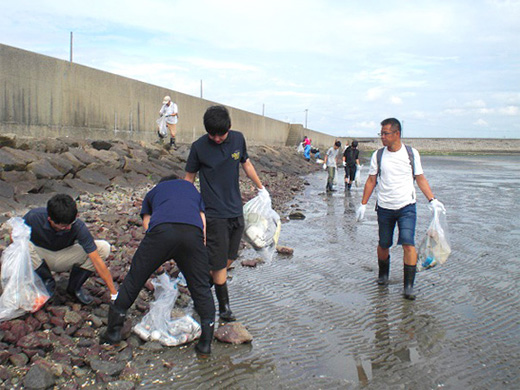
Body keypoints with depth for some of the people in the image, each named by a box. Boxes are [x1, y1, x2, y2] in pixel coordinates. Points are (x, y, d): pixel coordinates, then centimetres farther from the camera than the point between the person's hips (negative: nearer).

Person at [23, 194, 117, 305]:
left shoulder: (78, 226, -29)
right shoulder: (34, 217, -28)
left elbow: (97, 261, -29)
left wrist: (114, 293, -30)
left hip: (64, 258, 0)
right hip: (40, 256, 1)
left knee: (104, 248, -24)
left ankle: (75, 286, -5)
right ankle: (47, 281, -6)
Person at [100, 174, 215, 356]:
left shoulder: (153, 192, 38)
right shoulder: (191, 187, 41)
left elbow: (146, 222, 25)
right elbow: (204, 223, 28)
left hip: (161, 230, 0)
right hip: (193, 232, 1)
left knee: (134, 279, 16)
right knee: (201, 288, 13)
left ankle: (114, 330, 25)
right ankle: (206, 341, 9)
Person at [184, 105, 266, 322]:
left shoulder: (238, 139, 1)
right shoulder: (199, 147, -10)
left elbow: (246, 164, 17)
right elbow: (189, 177, 0)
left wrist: (261, 188, 25)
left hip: (236, 210, 5)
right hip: (215, 213, -5)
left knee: (230, 257, 13)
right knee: (219, 261, -1)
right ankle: (224, 307, 13)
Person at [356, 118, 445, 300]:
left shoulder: (412, 153, 0)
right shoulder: (378, 155, 2)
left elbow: (420, 178, 7)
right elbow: (371, 181, 7)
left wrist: (432, 200, -3)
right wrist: (363, 204, 4)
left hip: (407, 207, -1)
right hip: (384, 208, 2)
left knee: (408, 243, -15)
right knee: (384, 245, 9)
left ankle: (409, 285, -6)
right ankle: (383, 274, 36)